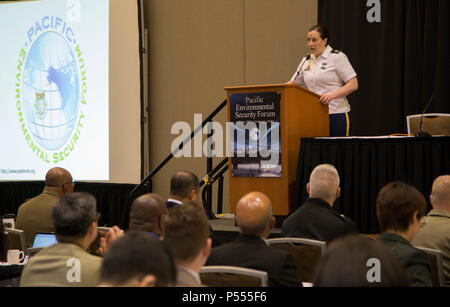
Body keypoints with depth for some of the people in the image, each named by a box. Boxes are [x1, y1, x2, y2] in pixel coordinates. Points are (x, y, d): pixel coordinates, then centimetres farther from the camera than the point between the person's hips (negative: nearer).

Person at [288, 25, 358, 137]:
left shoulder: (337, 57, -4)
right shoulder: (306, 61, 14)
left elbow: (353, 85, -8)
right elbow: (292, 84, 19)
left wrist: (332, 95, -21)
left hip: (336, 114, -5)